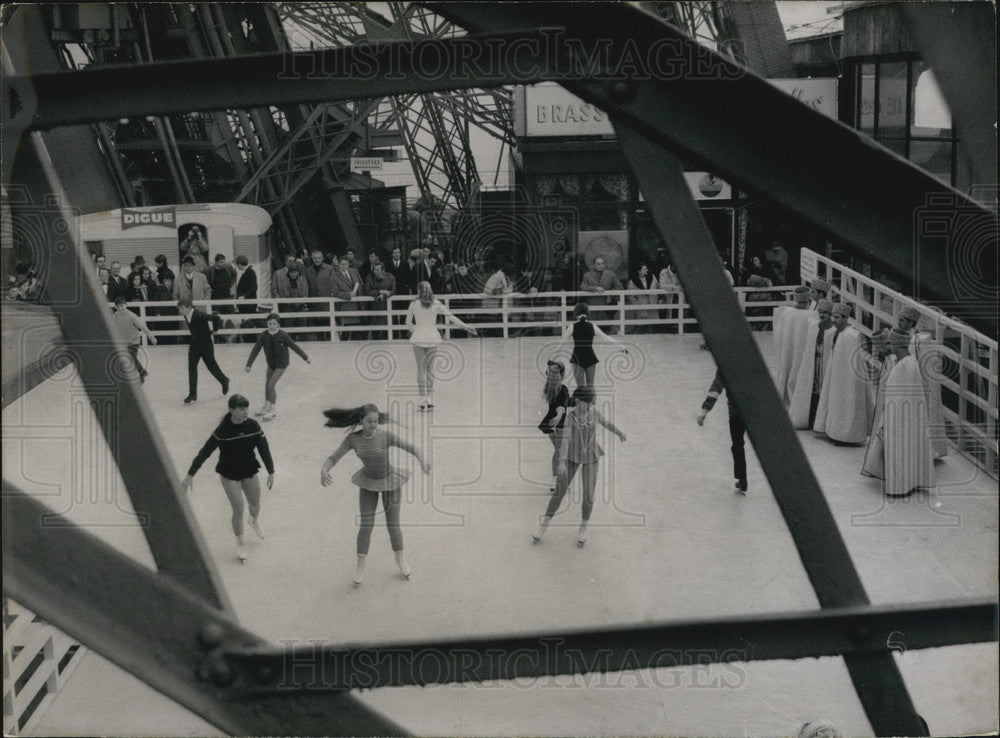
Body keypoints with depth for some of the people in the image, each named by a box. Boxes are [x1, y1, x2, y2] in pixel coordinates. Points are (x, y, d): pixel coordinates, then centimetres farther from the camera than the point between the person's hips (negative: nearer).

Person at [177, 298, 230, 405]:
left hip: (206, 344, -6)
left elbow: (216, 318, -28)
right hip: (194, 343, 6)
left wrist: (214, 329, -13)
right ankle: (192, 395, 2)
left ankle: (224, 381, 39)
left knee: (211, 365, 11)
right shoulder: (186, 316, -5)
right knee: (192, 367, -1)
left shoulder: (200, 315, -28)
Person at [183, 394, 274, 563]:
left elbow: (264, 449, -4)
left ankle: (255, 520, 57)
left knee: (255, 505, 19)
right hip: (229, 474, -3)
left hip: (249, 471, 3)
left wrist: (271, 472, -1)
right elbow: (204, 452, -16)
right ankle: (240, 544, 21)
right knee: (238, 511, -3)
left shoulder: (253, 426, -12)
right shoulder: (222, 431, -21)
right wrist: (190, 475, -15)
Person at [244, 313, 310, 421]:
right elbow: (255, 350, -12)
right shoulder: (263, 336, -14)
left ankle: (273, 410, 2)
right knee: (267, 384, 15)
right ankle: (267, 406, 35)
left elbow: (294, 346, -9)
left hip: (281, 364, -5)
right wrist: (249, 364, -15)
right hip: (270, 363, 5)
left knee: (271, 385, -11)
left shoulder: (283, 335, -20)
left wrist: (306, 358, -1)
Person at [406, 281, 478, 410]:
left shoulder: (414, 304, -3)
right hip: (432, 337, 2)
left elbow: (408, 322, 5)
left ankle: (423, 399, 0)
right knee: (430, 368, 11)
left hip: (419, 337, -2)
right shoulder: (436, 304, 0)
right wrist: (465, 326, 8)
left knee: (420, 369, 4)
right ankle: (430, 399, 9)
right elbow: (450, 316, 2)